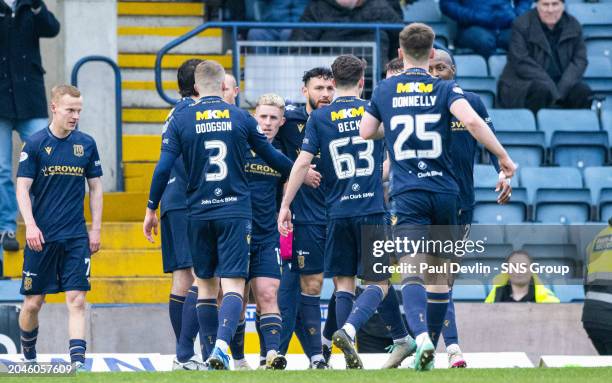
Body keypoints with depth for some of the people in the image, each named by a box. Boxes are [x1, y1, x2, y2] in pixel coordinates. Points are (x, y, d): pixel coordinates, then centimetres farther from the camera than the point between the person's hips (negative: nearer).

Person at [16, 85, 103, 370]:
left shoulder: (86, 144, 6)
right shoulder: (35, 144, -3)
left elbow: (95, 187, 14)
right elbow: (22, 187, -4)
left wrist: (96, 229, 9)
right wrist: (30, 225, -16)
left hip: (76, 238, 2)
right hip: (41, 236, -2)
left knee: (76, 299, -9)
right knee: (33, 302, 5)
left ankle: (78, 361, -14)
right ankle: (28, 356, 26)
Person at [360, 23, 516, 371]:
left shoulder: (385, 91, 6)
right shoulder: (445, 89, 0)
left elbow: (366, 132, 17)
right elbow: (472, 121, -17)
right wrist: (504, 158, -9)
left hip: (407, 195, -1)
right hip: (445, 193, 1)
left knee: (412, 273, -12)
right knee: (439, 274, 15)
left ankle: (422, 338, -35)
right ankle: (432, 346, 19)